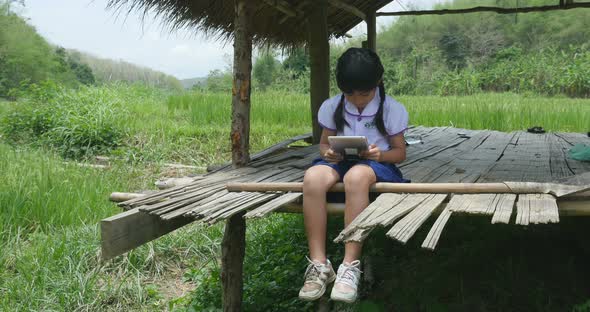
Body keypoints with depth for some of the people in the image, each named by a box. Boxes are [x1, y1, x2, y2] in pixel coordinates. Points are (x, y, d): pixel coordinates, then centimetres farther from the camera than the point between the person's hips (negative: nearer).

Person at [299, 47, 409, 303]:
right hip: (340, 162, 3)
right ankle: (318, 264, -32)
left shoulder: (392, 110, -2)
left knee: (356, 176, -42)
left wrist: (381, 155, -19)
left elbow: (400, 152, 4)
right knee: (312, 176, -36)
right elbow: (324, 143, 13)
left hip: (377, 164, -2)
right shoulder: (332, 107, 3)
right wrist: (327, 152, -12)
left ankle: (350, 267, -38)